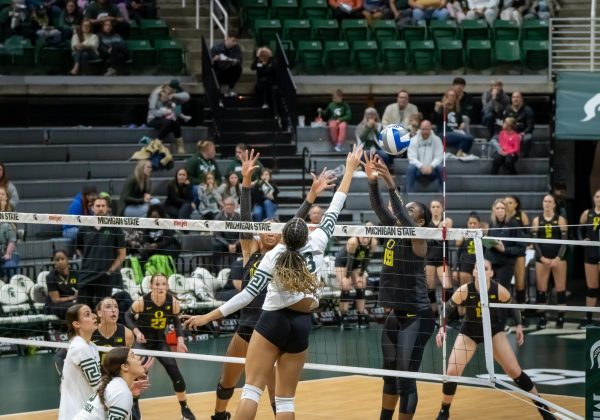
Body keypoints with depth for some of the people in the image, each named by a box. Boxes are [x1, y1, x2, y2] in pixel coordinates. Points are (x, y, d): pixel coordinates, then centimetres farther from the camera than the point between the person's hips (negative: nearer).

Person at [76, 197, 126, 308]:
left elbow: (122, 254, 1)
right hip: (86, 277, 3)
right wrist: (89, 262, 6)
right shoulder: (84, 228, 7)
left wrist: (111, 270, -7)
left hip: (106, 277, -2)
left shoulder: (114, 229, -1)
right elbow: (79, 249, 18)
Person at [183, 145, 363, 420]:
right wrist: (350, 169, 14)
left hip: (274, 321, -3)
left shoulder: (274, 256, -10)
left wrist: (209, 316, -12)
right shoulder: (317, 244, -5)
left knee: (252, 389, -6)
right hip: (301, 325, 3)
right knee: (286, 398, 6)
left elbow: (249, 294, -14)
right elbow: (334, 210, 5)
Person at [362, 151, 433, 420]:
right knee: (389, 374, 18)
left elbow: (401, 215, -29)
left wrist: (391, 184, -39)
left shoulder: (418, 238, -12)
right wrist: (372, 181, -20)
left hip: (416, 317, -8)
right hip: (394, 315, 8)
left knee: (405, 377, -8)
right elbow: (379, 208, -4)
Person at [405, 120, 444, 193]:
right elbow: (412, 158, -11)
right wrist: (421, 166, -29)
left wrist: (431, 166, -27)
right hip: (418, 169, -1)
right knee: (410, 168, -33)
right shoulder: (413, 140, -4)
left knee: (441, 168, -31)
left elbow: (439, 157, -7)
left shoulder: (436, 140, -2)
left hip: (432, 169, 1)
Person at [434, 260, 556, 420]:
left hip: (493, 330, 0)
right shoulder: (464, 291, -25)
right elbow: (448, 309, -11)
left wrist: (519, 325, -9)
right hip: (469, 331, 0)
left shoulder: (499, 291, -22)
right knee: (452, 372, -12)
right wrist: (442, 328, -24)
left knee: (515, 371, -4)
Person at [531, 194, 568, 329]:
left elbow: (564, 240, -1)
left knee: (560, 288, -2)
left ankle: (561, 317, 3)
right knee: (541, 289, -1)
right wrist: (542, 258, -9)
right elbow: (534, 241, 3)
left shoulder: (560, 220, 3)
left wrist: (558, 258, -12)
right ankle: (542, 318, 5)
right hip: (542, 258, 1)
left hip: (558, 257, -1)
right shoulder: (537, 220, 7)